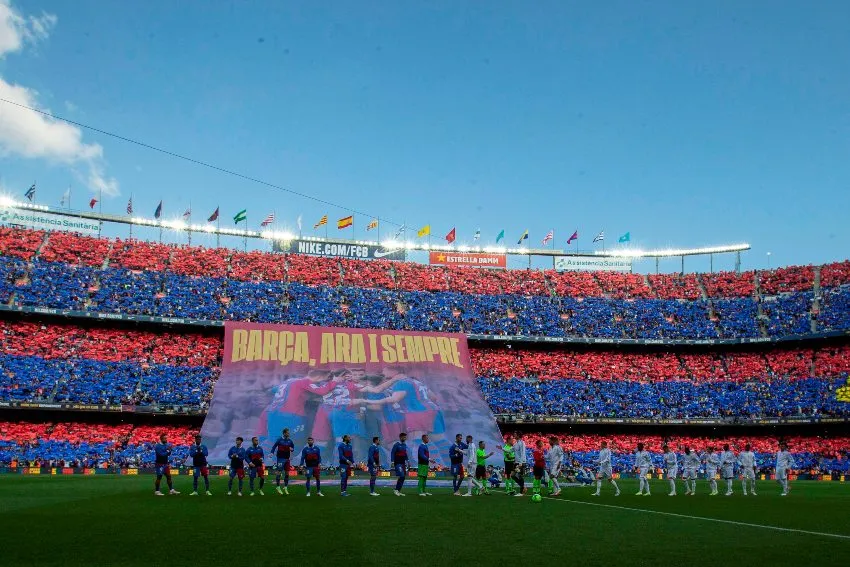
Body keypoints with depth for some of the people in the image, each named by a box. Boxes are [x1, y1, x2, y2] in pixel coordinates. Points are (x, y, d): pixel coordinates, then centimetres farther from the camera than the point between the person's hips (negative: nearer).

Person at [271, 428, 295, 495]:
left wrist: (292, 449, -4)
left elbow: (293, 446, 18)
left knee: (287, 473, 6)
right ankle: (278, 487, 7)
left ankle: (285, 487, 16)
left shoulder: (289, 440, 5)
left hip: (287, 459, 5)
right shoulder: (279, 440, -7)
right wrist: (272, 453, -17)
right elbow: (274, 446, -4)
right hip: (281, 458, -5)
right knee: (278, 472, -4)